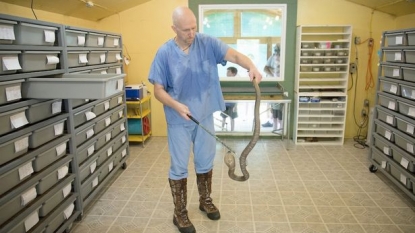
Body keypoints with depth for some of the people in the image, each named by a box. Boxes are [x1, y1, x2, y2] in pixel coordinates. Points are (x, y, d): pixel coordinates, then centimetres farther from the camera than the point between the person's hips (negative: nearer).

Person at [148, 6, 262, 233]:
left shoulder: (207, 43, -6)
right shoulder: (164, 53, -11)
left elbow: (234, 55, -19)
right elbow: (158, 90, -10)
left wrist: (251, 66, -40)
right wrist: (176, 105, -28)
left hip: (205, 116, 3)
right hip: (178, 121, -2)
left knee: (205, 162, 17)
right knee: (179, 167, 8)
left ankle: (205, 201, 41)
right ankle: (179, 213, 26)